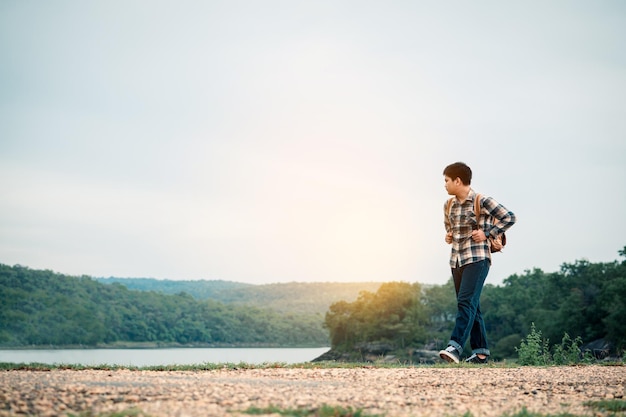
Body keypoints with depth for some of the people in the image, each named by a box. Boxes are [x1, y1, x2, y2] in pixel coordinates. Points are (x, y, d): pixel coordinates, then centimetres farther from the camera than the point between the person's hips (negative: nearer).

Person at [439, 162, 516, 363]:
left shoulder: (482, 202, -8)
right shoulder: (449, 205, 12)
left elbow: (509, 218, -6)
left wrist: (487, 234, -12)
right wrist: (448, 235, 10)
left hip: (477, 258, -7)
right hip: (456, 260, 7)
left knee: (466, 302, -17)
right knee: (471, 307, 9)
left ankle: (455, 347, -26)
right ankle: (481, 352, 14)